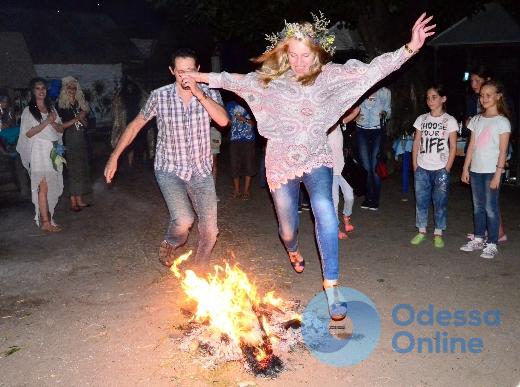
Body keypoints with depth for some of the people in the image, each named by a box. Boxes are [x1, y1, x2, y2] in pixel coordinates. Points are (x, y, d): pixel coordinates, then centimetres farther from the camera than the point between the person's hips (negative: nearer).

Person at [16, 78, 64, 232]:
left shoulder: (51, 108, 15)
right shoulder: (28, 111, 0)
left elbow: (61, 129, 12)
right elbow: (28, 133, -8)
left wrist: (53, 122, -9)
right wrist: (46, 122, -14)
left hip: (54, 151, 5)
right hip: (40, 152, -5)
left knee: (53, 187, 3)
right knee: (43, 187, -8)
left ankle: (46, 215, 11)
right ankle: (45, 222, -7)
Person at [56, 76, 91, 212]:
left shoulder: (80, 104, 12)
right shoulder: (61, 106, -5)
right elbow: (60, 126, -13)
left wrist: (83, 118, -3)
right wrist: (75, 120, -14)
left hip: (82, 140, 6)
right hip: (69, 141, -6)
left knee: (82, 169, 7)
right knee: (73, 170, -5)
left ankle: (79, 200, 15)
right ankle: (73, 202, 1)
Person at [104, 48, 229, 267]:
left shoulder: (209, 94, -5)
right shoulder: (159, 96, -7)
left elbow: (223, 121, -23)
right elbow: (136, 125, 4)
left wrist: (199, 94, -29)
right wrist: (114, 157, 3)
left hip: (201, 171, 2)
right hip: (169, 169, -2)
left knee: (209, 231, 2)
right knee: (183, 220, -23)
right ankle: (170, 244, 13)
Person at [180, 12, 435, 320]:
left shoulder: (328, 75, -5)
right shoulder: (271, 78, -2)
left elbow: (371, 71, -13)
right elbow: (237, 81, 10)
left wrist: (410, 49, -23)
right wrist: (202, 77, 9)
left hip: (315, 158, -1)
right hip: (281, 163, 2)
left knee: (324, 208, -29)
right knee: (288, 227, 12)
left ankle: (332, 287, -23)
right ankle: (293, 250, 52)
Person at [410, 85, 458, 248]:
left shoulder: (450, 121, -2)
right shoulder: (421, 119, 6)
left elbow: (453, 147, -2)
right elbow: (416, 144, 8)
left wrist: (447, 169, -7)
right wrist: (415, 166, 2)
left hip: (440, 169, -3)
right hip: (422, 169, 3)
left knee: (440, 201, 3)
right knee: (421, 200, 7)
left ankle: (438, 234, 14)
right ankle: (421, 231, 18)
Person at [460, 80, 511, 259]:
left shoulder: (502, 122, -5)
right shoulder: (476, 120, 10)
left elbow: (503, 151, -8)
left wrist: (498, 174, -13)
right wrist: (466, 168, 8)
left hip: (491, 171, -5)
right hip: (476, 170, 5)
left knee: (491, 207, -2)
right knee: (478, 206, 12)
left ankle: (492, 244, 6)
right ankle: (478, 239, 22)